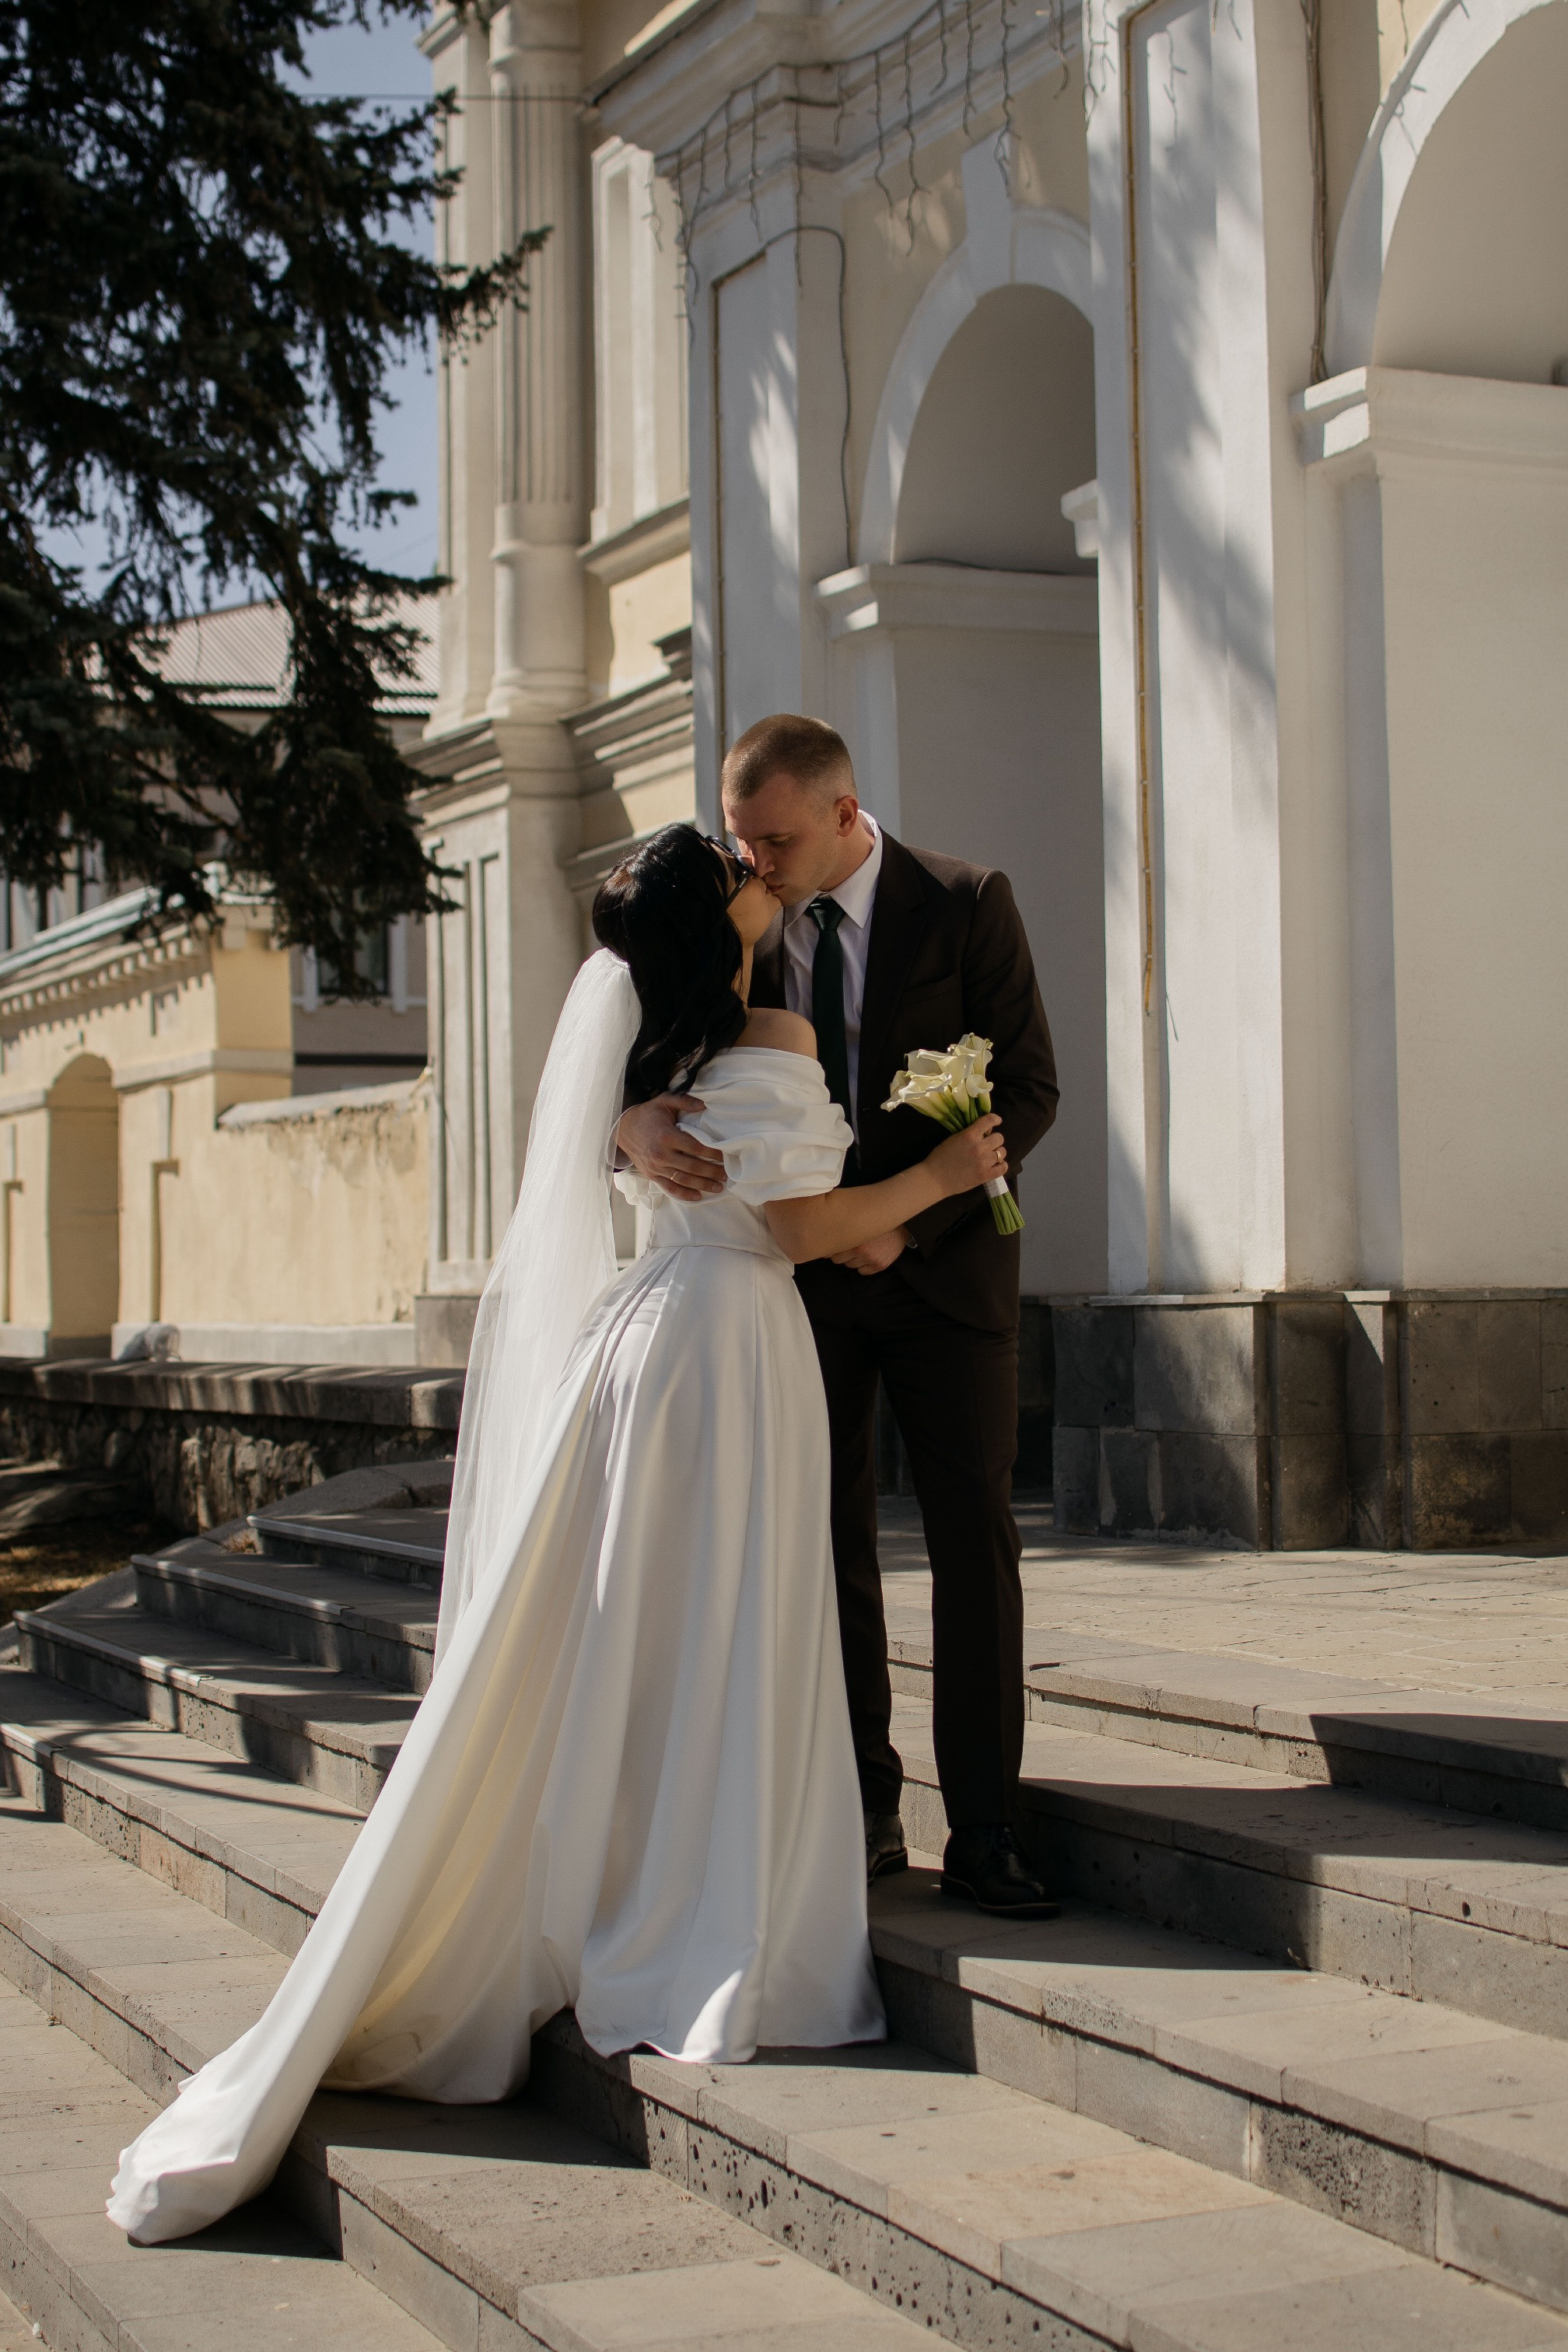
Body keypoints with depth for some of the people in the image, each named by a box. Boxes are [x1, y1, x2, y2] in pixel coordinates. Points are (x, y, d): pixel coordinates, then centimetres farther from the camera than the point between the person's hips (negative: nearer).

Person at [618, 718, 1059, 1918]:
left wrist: (909, 1219, -18)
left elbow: (1030, 1089, -9)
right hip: (799, 1267, 3)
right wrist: (640, 1120, -27)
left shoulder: (966, 903, -9)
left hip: (943, 1261, -2)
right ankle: (864, 1816, 14)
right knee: (829, 1549, 5)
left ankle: (983, 1837, 2)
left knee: (975, 1543, -3)